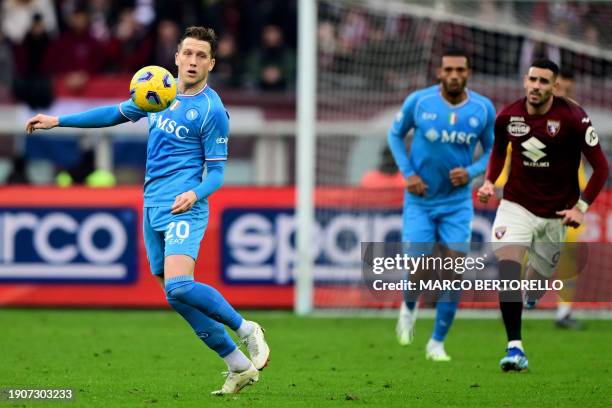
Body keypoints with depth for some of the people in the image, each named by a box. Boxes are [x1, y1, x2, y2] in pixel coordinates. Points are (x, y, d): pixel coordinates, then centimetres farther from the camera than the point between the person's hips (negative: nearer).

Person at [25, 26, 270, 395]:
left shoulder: (212, 110, -8)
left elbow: (216, 173, -7)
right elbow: (116, 113, 24)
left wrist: (194, 194, -28)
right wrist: (57, 121, 21)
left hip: (184, 209, -7)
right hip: (153, 208, 7)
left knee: (179, 287, -27)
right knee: (176, 296, 5)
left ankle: (247, 330, -7)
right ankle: (240, 367, 12)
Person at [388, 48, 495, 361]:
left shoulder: (483, 109, -6)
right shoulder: (418, 101, -11)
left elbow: (491, 151, 6)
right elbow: (395, 135, 5)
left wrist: (470, 172, -14)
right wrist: (408, 173, -7)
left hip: (457, 203, 1)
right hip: (419, 202, -1)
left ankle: (437, 344, 7)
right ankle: (408, 309, 29)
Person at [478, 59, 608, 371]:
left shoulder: (573, 118, -15)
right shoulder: (508, 117, -5)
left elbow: (601, 167, -9)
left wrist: (581, 207, -16)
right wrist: (489, 182, 0)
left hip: (556, 214, -1)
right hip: (517, 205, 1)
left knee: (537, 280, 9)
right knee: (507, 262, -24)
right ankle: (514, 346, -24)